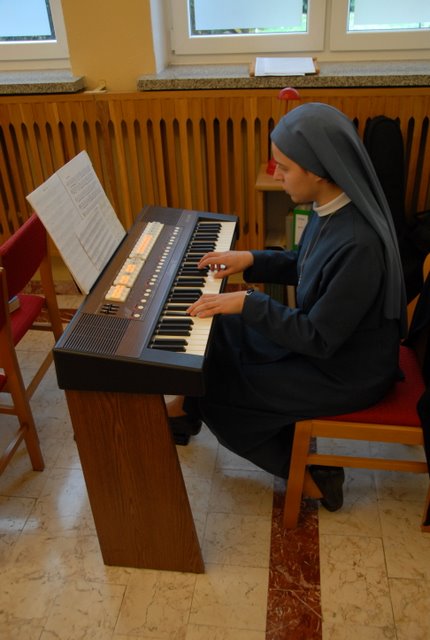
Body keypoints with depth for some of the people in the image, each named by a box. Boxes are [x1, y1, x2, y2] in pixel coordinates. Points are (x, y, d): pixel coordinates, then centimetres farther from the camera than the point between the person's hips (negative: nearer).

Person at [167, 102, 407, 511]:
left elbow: (319, 339, -29)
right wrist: (250, 261, 1)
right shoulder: (332, 206, -7)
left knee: (220, 389, -1)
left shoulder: (358, 244, -35)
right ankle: (190, 409, 30)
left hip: (347, 375, -9)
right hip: (322, 333, 9)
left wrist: (248, 303, -25)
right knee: (222, 331, 11)